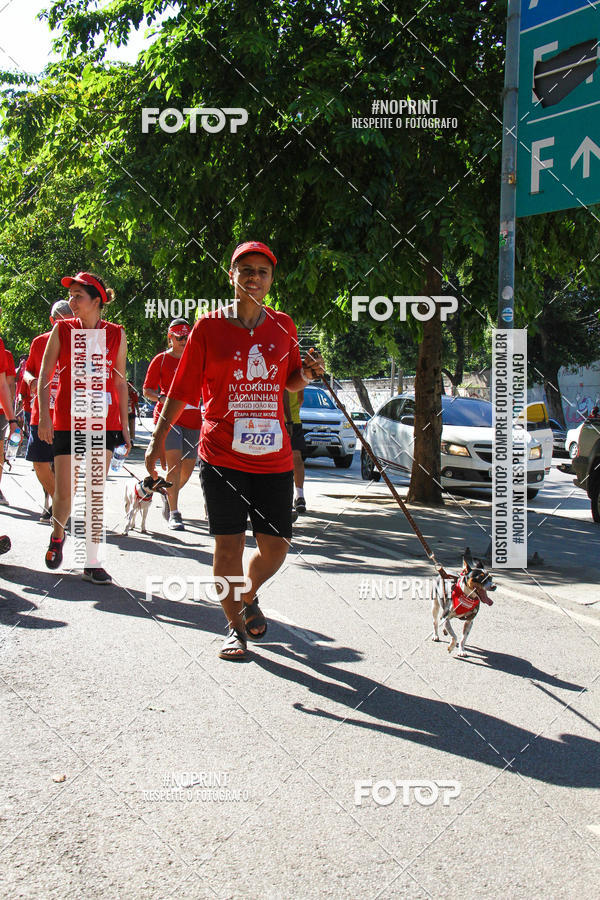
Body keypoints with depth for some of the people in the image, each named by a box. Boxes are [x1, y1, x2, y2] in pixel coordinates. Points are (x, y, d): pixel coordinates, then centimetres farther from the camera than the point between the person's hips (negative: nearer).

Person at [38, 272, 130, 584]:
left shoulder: (117, 334, 4)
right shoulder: (62, 329, 1)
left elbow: (121, 382, 10)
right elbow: (44, 376, 2)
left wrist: (124, 424, 7)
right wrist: (44, 416, -9)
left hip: (104, 423, 1)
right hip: (67, 423, -1)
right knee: (64, 492, -1)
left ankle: (92, 562, 8)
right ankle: (57, 534, 31)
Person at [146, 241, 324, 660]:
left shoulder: (283, 326, 8)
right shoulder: (209, 326, 0)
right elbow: (182, 389, 3)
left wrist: (306, 374, -1)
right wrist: (158, 438, 2)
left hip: (273, 456, 3)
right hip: (222, 455, -3)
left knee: (276, 546, 4)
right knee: (228, 544, -1)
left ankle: (247, 597, 35)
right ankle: (236, 625, 18)